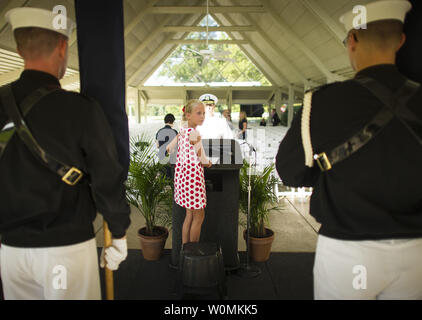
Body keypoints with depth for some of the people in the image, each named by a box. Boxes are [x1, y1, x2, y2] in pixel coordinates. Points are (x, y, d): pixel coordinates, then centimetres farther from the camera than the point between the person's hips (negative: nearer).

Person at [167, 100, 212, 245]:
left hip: (182, 172, 9)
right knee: (199, 216, 5)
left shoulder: (182, 131, 7)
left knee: (189, 214, 17)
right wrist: (208, 162, 7)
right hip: (193, 174, -9)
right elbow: (203, 159, -16)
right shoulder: (194, 133, -18)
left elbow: (168, 148, 14)